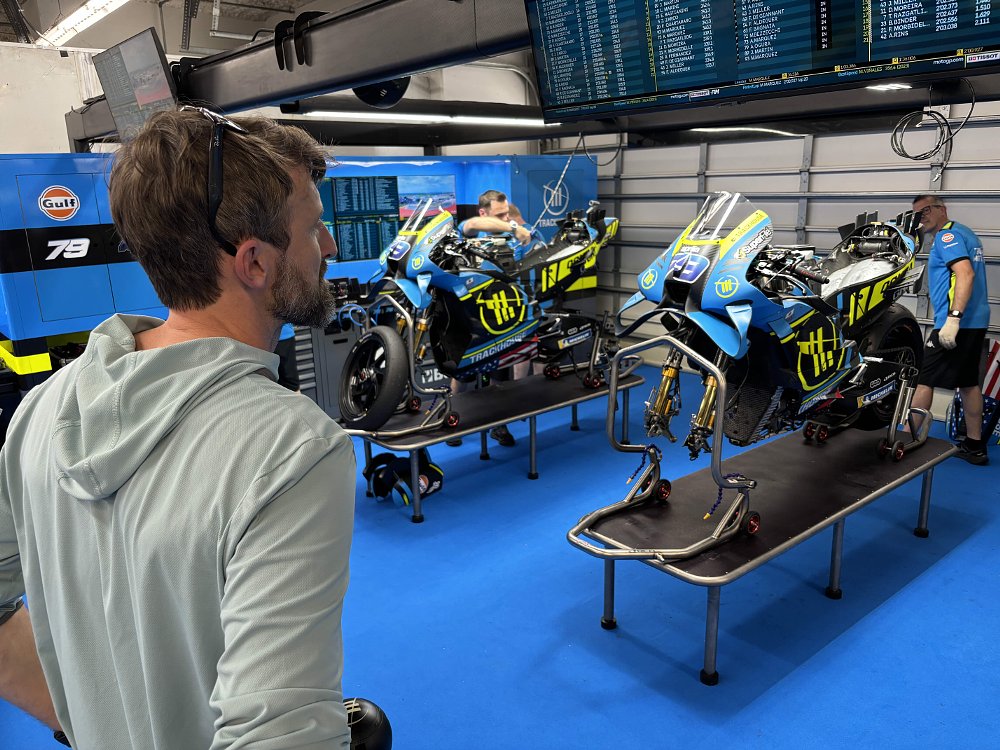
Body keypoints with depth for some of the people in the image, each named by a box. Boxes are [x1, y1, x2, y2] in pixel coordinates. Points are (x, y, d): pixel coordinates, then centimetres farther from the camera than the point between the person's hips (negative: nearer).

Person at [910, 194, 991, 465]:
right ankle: (974, 446, 18)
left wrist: (953, 318, -30)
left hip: (956, 323, -10)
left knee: (923, 379, -6)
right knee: (968, 382, 13)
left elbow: (966, 273, -23)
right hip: (976, 321, 10)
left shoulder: (948, 235, -10)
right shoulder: (965, 233, 20)